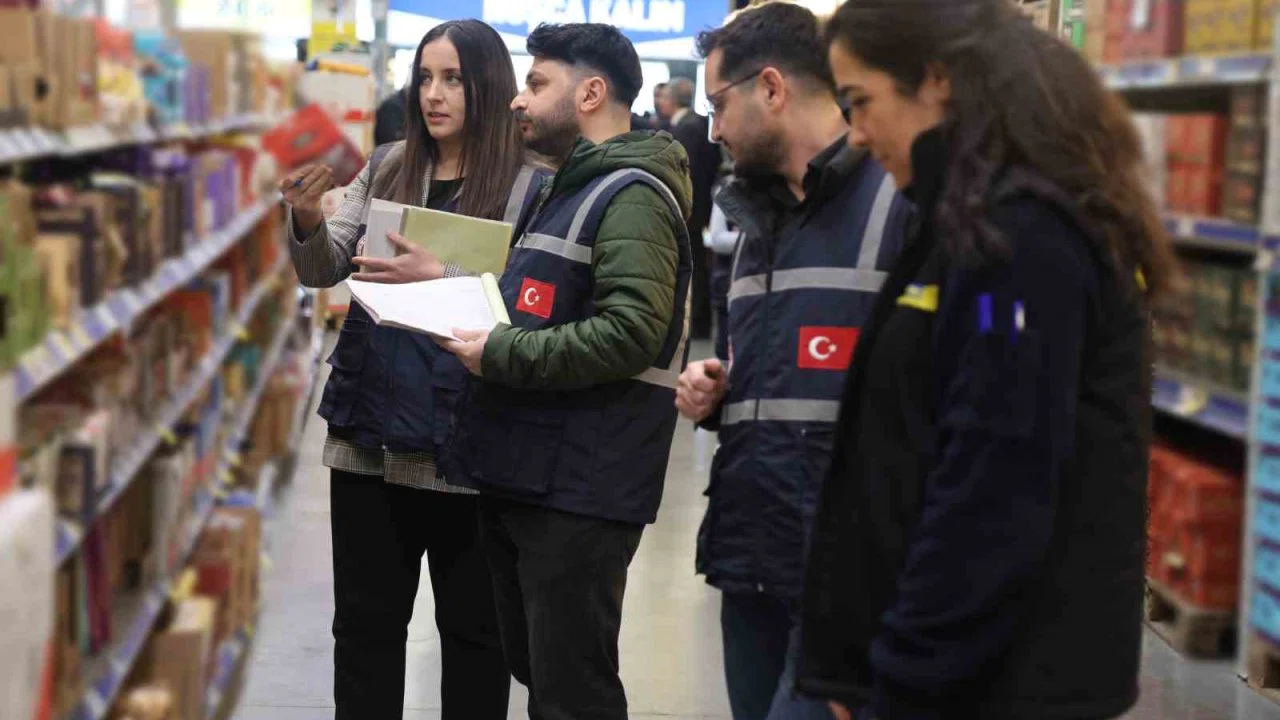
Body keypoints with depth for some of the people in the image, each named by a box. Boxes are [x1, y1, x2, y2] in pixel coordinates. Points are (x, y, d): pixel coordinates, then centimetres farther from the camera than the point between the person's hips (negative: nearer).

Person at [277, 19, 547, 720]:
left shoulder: (530, 185, -7)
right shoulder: (385, 169, 9)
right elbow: (323, 271, 4)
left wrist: (442, 276, -26)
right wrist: (307, 219, -16)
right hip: (369, 436, 5)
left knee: (473, 629, 9)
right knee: (365, 624, 13)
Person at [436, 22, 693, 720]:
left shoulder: (631, 197, -13)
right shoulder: (568, 189, 20)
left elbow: (630, 333, -25)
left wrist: (498, 353, -21)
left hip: (578, 489, -10)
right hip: (521, 478, 10)